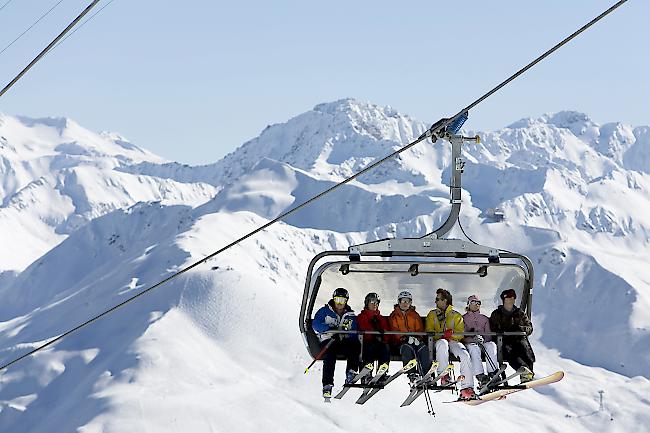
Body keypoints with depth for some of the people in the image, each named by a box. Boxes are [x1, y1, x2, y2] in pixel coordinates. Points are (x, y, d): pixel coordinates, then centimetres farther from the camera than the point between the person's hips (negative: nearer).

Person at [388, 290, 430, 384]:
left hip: (415, 340, 2)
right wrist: (405, 338, -17)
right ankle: (412, 374, -45)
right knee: (407, 348, -37)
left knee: (423, 348, -30)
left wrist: (416, 338, -9)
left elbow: (420, 329, 15)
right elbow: (394, 331, 0)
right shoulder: (394, 316, 12)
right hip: (400, 341, -2)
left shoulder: (415, 315, 20)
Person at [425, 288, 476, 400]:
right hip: (438, 341, 0)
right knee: (443, 343, -40)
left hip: (453, 341, 0)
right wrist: (441, 335, -11)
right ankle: (443, 375, -40)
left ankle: (467, 388, -33)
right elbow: (429, 332, 9)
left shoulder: (456, 315, 16)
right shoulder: (432, 315, 20)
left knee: (465, 355, -31)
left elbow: (461, 334, 5)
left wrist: (451, 333, -17)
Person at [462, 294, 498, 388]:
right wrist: (473, 339, -21)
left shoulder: (484, 319, 20)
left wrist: (483, 339, -14)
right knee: (474, 348, -38)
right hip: (469, 343, -3)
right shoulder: (463, 319, 10)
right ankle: (480, 377, -49)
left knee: (491, 345, -31)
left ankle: (492, 373, -41)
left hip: (484, 342, 3)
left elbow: (489, 335, 11)